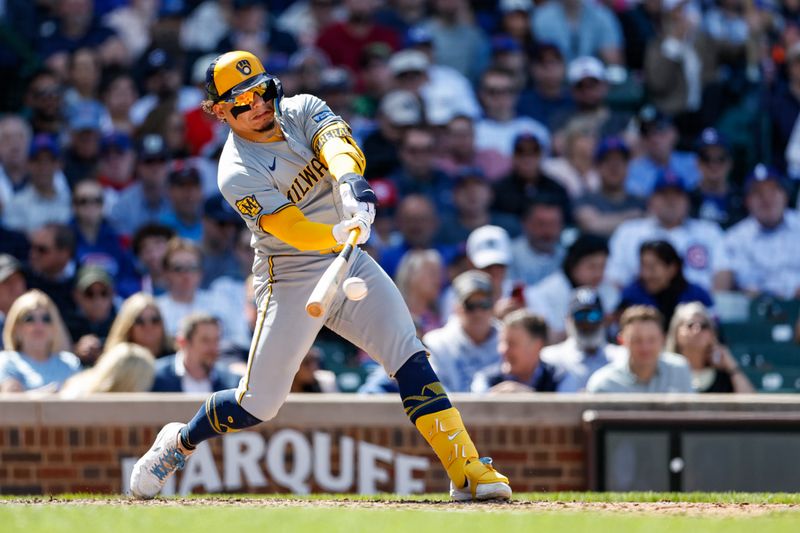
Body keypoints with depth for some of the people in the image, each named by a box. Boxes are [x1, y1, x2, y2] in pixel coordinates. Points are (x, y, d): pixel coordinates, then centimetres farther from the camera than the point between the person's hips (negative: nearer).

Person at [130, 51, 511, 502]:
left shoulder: (303, 110, -1)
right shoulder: (238, 174, -17)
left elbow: (339, 148, -23)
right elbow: (293, 229, -30)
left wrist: (349, 180, -46)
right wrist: (340, 234, -50)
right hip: (291, 277, -5)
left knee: (410, 357, -10)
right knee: (259, 404, -3)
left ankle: (467, 469, -12)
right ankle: (180, 442, 25)